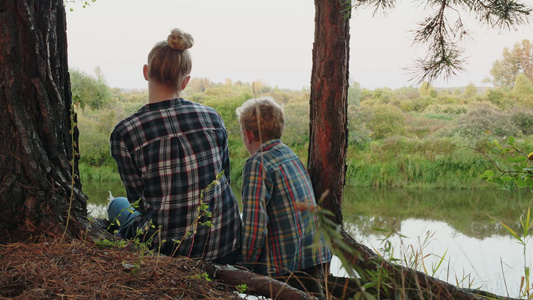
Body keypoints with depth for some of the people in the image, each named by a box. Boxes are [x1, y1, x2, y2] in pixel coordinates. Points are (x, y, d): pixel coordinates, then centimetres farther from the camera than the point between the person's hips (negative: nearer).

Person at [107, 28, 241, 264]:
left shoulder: (124, 133, -12)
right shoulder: (211, 117, -3)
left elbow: (139, 199, -1)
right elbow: (224, 178, 8)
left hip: (167, 249, -3)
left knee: (118, 205, 28)